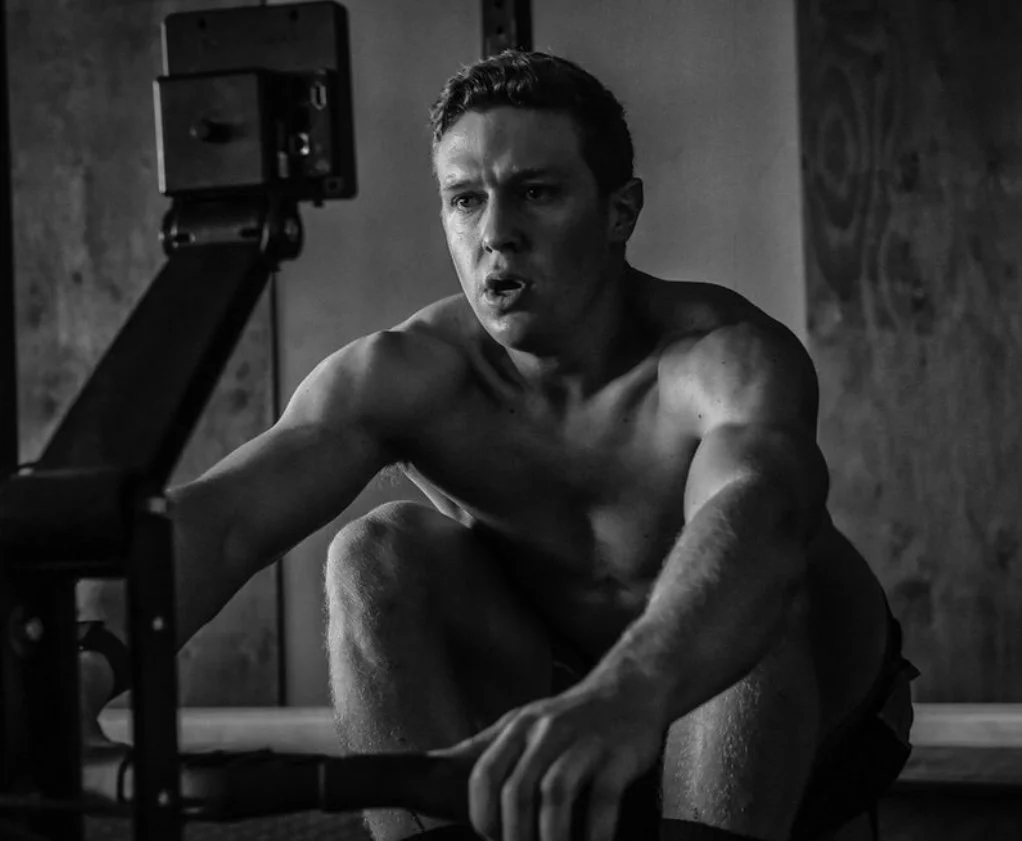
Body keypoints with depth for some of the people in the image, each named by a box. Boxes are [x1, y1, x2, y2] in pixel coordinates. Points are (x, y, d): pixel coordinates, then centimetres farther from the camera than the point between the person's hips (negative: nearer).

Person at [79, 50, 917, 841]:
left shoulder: (725, 355, -29)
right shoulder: (403, 376, -19)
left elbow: (758, 511, -53)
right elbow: (221, 514, -36)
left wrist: (626, 695, -75)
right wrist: (77, 674, -57)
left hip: (801, 735, -2)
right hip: (542, 721, 3)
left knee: (747, 553, -34)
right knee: (380, 557, -23)